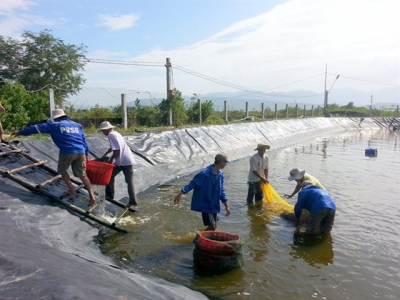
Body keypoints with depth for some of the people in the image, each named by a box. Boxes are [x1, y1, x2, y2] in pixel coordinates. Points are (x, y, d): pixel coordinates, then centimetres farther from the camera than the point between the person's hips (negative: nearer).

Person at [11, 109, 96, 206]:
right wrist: (86, 154, 25)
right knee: (82, 174, 7)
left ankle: (72, 190, 17)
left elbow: (36, 128, 19)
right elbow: (84, 140, 22)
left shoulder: (54, 125, 12)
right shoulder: (77, 125, 23)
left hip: (67, 152, -4)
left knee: (62, 170, 23)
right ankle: (91, 195, -6)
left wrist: (20, 132, 29)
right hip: (81, 152, 4)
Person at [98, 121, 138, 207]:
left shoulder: (111, 135, -9)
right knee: (130, 180, 5)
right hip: (129, 160, 8)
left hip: (122, 161, -8)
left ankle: (109, 195, 23)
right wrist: (104, 155, 41)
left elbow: (117, 150, -17)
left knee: (110, 175, 12)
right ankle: (133, 200, 3)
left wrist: (110, 160, -4)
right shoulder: (115, 133, 19)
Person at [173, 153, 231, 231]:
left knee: (214, 226, 12)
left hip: (214, 205, 8)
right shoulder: (206, 173, -21)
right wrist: (180, 194, -26)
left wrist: (226, 206, 13)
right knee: (212, 226, -8)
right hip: (205, 204, -8)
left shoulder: (220, 174, 3)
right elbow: (193, 183, -19)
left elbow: (221, 191, 12)